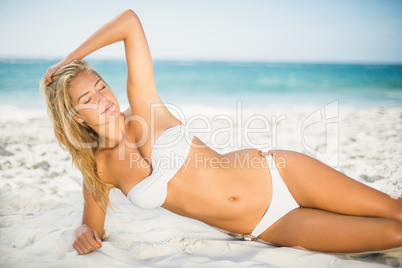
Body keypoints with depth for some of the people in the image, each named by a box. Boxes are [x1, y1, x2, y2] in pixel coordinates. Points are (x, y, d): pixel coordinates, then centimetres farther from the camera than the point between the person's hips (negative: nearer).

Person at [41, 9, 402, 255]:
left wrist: (68, 60, 0)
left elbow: (130, 20, -7)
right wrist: (85, 233, -12)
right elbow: (94, 227, 13)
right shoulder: (97, 170, -2)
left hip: (277, 174, 0)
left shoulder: (142, 104, -7)